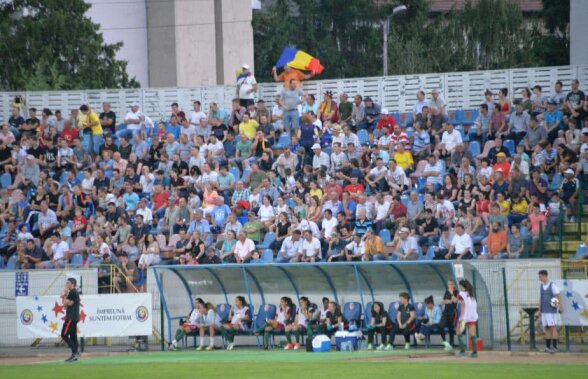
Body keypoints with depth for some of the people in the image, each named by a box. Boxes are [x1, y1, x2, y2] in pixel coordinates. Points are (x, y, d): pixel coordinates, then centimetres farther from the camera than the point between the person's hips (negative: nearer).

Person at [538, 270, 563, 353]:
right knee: (547, 329, 5)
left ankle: (554, 347, -6)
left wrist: (560, 307, -26)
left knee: (553, 328, -7)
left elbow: (559, 297, -14)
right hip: (544, 311, 6)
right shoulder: (541, 286, 12)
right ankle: (548, 347, 7)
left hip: (552, 311, -6)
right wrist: (539, 311, 16)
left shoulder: (552, 285, -9)